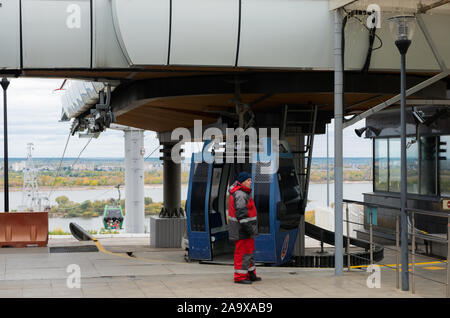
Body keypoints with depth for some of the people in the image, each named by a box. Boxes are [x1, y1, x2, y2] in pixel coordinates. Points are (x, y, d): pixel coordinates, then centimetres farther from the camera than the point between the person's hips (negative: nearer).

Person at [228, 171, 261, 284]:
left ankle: (250, 274, 25)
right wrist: (248, 227, -27)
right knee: (243, 252, -6)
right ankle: (240, 277, -2)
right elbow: (241, 214, -26)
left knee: (249, 250, 17)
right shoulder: (241, 195, -20)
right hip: (242, 228, -11)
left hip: (245, 228, 11)